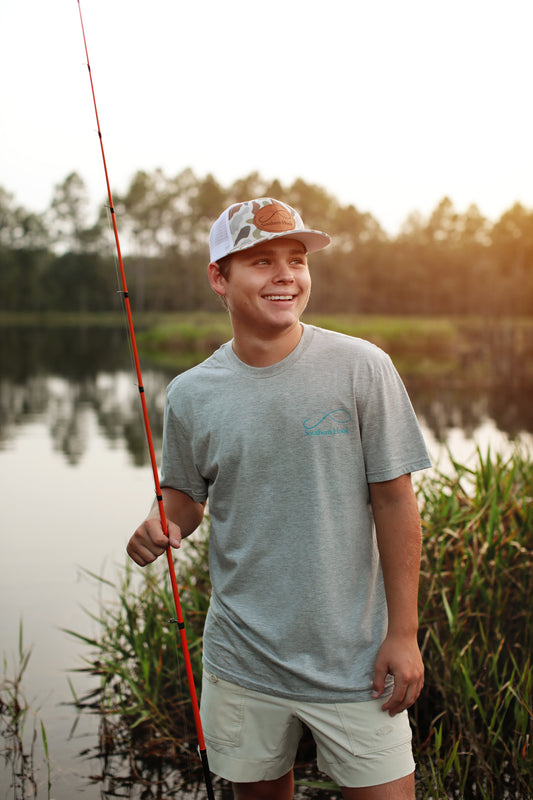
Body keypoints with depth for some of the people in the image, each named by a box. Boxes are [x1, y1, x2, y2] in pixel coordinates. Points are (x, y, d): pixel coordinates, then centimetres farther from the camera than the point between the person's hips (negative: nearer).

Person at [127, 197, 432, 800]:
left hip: (355, 659, -2)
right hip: (242, 660, 2)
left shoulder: (361, 368, -9)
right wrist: (161, 526, -11)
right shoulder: (190, 395, -2)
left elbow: (394, 501, -6)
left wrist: (403, 632, -8)